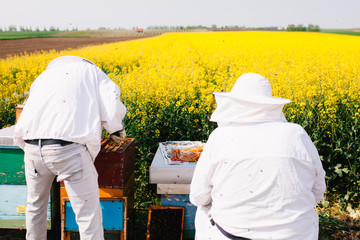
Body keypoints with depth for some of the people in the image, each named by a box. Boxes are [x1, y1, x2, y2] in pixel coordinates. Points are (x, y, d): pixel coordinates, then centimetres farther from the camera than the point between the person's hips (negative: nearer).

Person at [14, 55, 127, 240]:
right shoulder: (91, 71, 21)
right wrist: (117, 131, 21)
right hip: (69, 147, -5)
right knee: (89, 216, 5)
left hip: (32, 148, 5)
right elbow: (112, 109, 3)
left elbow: (21, 129, 23)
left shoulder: (43, 76, 31)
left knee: (35, 205, 30)